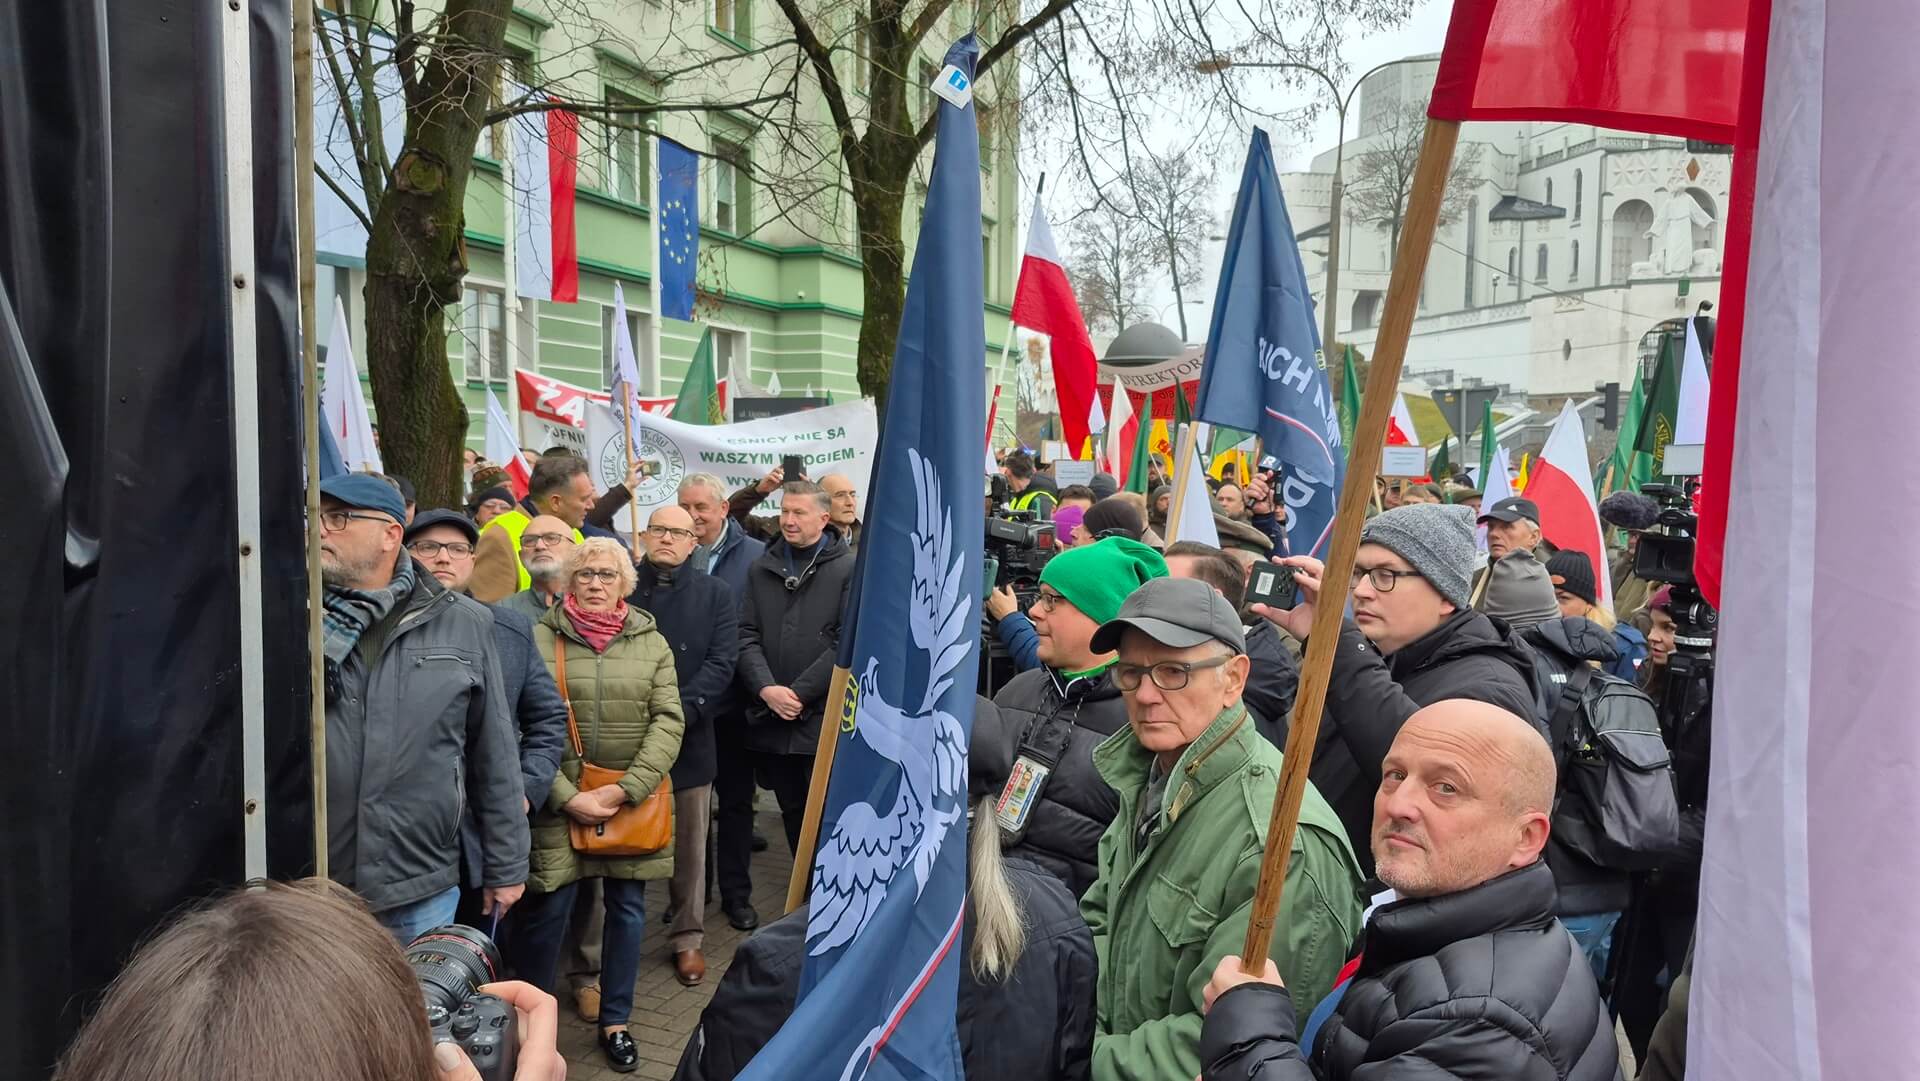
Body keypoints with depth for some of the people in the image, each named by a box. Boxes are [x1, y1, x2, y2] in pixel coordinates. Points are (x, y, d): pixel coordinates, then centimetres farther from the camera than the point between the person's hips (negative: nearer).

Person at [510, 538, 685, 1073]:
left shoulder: (652, 642, 4)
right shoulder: (539, 639, -3)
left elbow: (668, 721, -2)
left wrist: (626, 789, -13)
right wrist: (568, 797, -14)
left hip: (634, 804, 3)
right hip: (559, 803, -2)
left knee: (627, 910, 11)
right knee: (546, 910, 1)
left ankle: (615, 1021, 28)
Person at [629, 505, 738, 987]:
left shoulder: (715, 594, 4)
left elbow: (721, 663, -4)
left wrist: (680, 711, -17)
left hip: (690, 738, 0)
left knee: (689, 846, 9)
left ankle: (688, 938, 21)